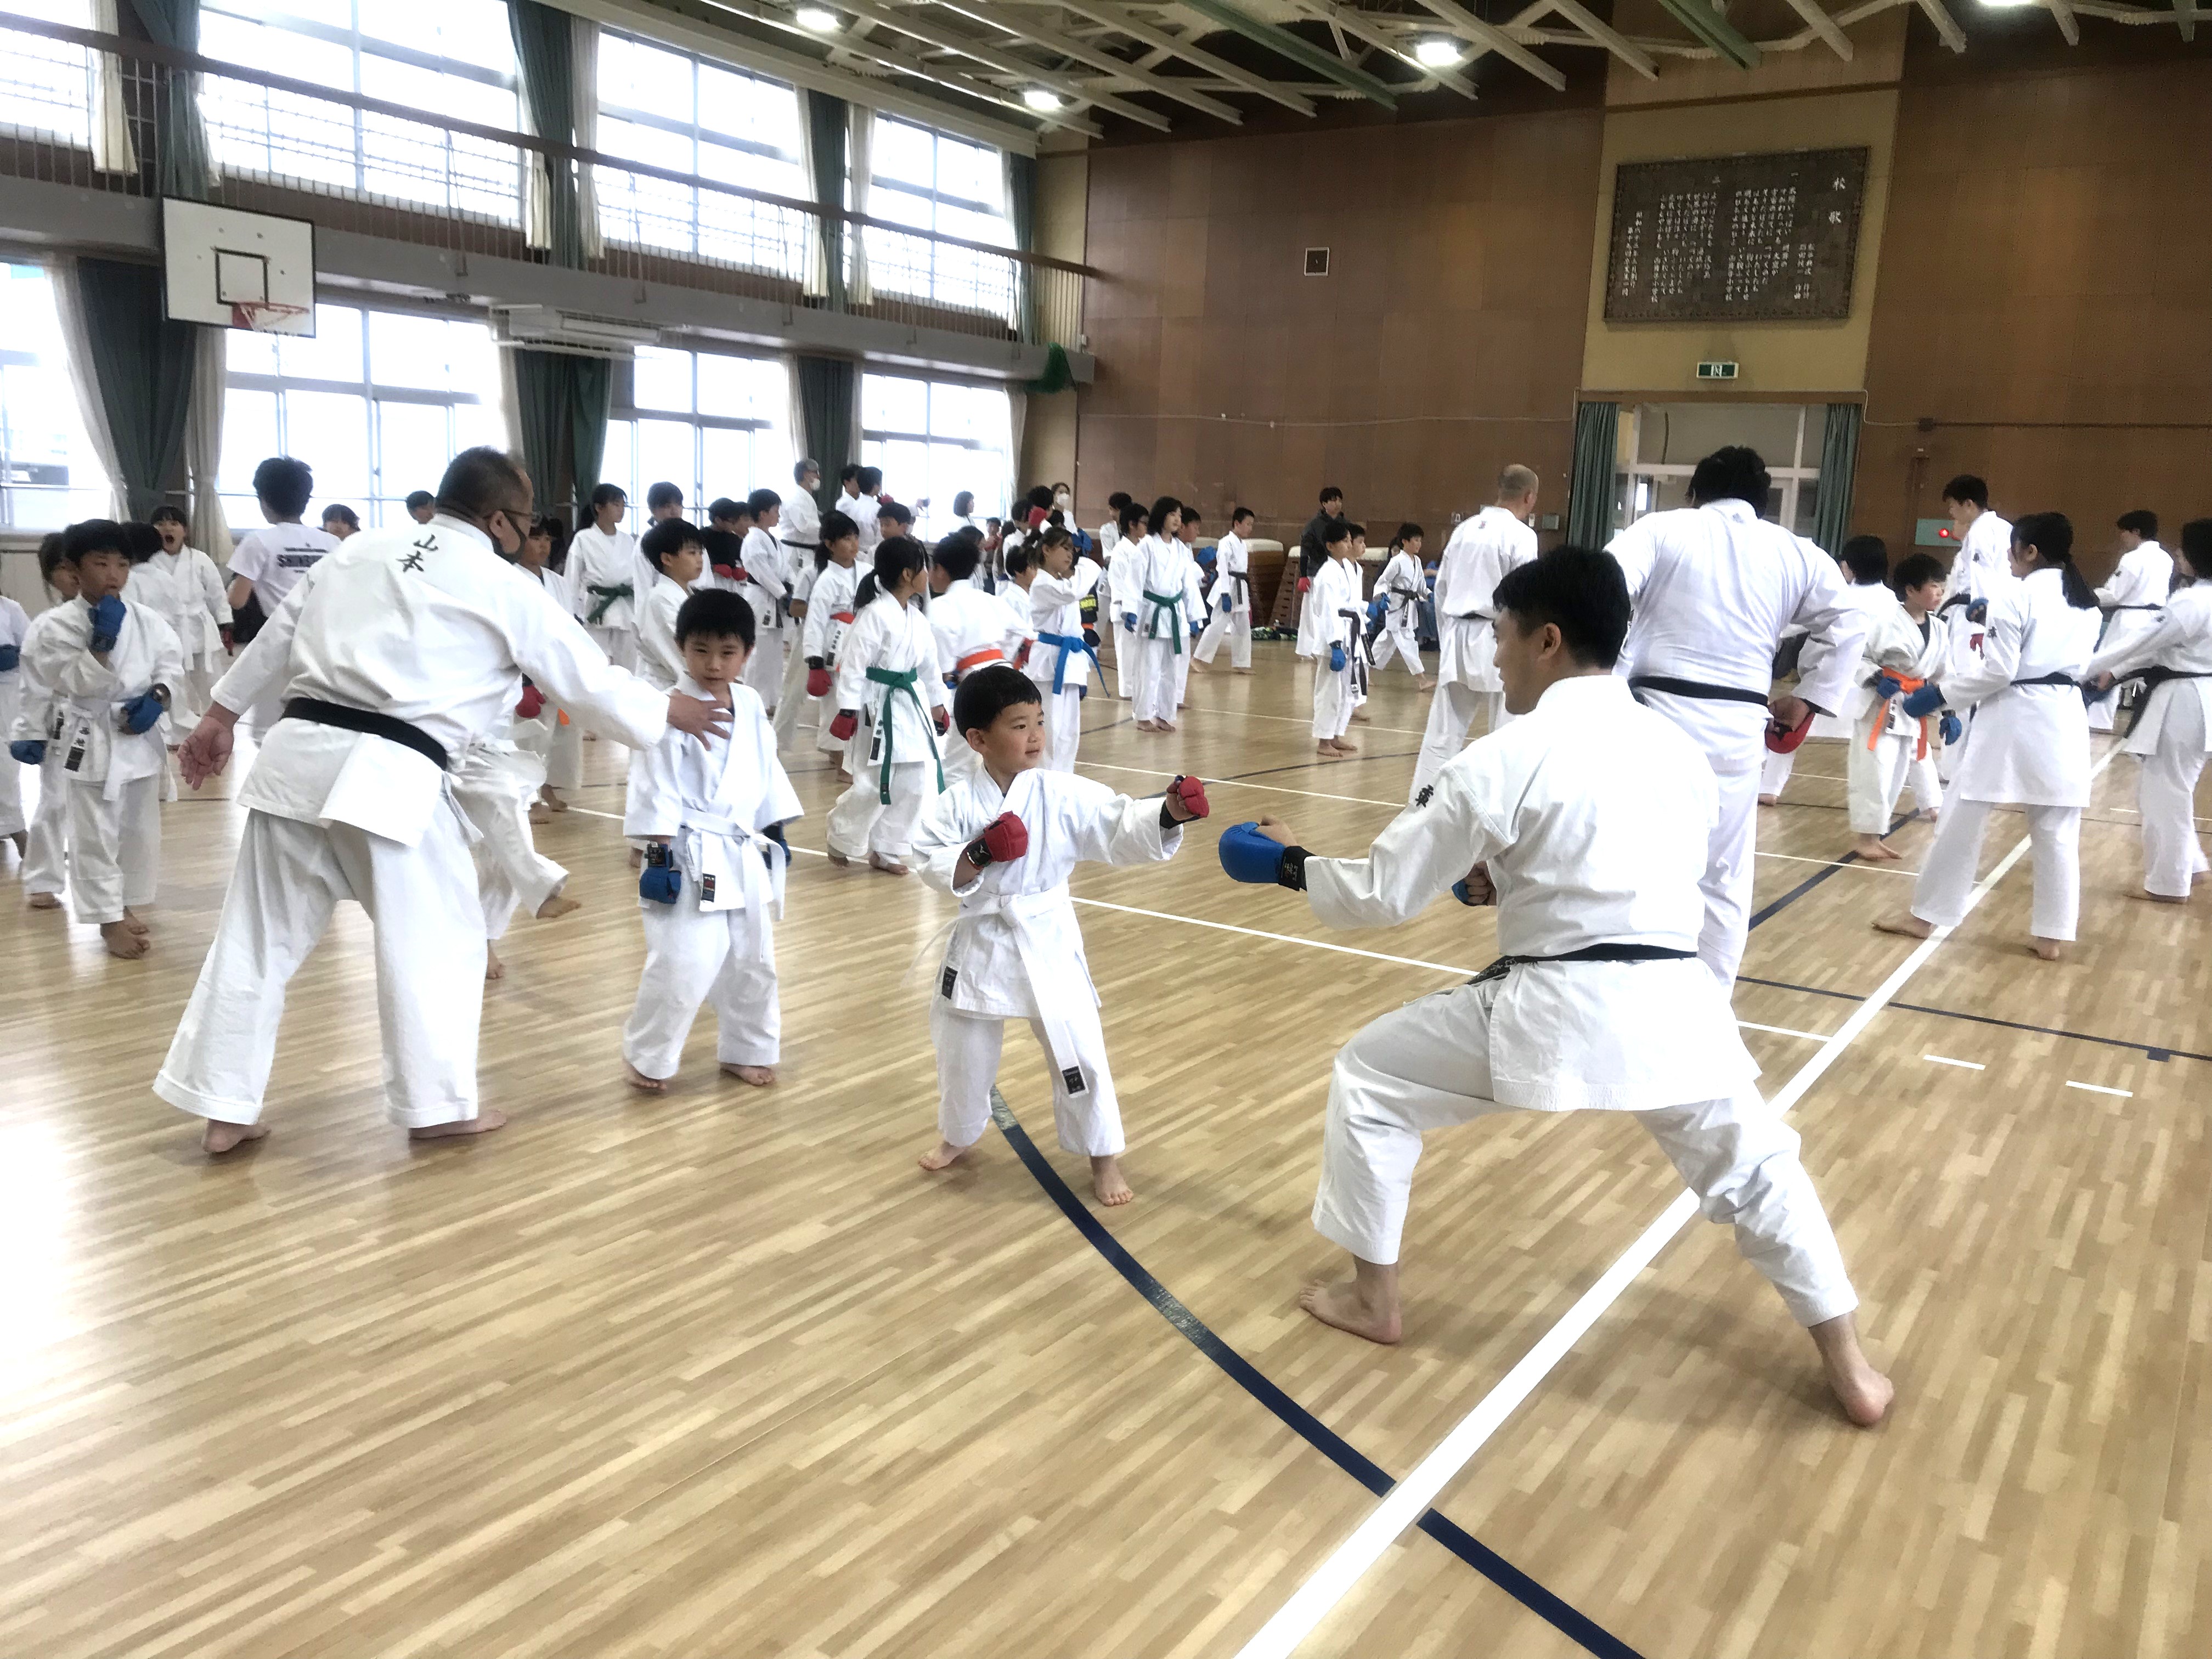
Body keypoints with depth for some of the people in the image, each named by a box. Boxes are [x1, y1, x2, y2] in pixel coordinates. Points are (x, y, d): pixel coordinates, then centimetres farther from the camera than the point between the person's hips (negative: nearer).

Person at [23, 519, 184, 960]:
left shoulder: (147, 619, -1)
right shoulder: (60, 624, -12)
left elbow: (171, 661, 3)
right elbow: (75, 683, -17)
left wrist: (157, 697, -14)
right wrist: (102, 642, -26)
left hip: (141, 736, 4)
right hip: (92, 741, -4)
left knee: (140, 830, 15)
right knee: (95, 837, 1)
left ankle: (126, 905, 32)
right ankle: (110, 919, 12)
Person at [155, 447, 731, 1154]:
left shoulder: (362, 548, 17)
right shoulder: (507, 589, 2)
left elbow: (278, 633, 22)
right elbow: (590, 677, 10)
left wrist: (221, 714, 31)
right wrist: (668, 712, 25)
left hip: (298, 751, 6)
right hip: (388, 775, -6)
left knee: (258, 936, 13)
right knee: (436, 936, 10)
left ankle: (225, 1110, 20)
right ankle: (439, 1101, 19)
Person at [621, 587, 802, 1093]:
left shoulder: (750, 705, 6)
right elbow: (657, 786, -15)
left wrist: (776, 833, 16)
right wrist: (660, 854, -17)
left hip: (743, 854, 7)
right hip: (692, 856, -7)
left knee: (753, 962, 16)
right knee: (682, 965, -10)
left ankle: (746, 1051, 34)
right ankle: (647, 1057, 11)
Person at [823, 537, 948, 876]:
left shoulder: (917, 619, 8)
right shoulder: (876, 615, -16)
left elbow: (930, 666, 18)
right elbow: (853, 663, -17)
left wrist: (938, 704, 21)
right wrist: (848, 710, -18)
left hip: (913, 706, 8)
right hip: (879, 708, -8)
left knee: (915, 784, 8)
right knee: (874, 786, -7)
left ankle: (885, 851, 21)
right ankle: (841, 841, 18)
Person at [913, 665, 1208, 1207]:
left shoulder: (1064, 794, -10)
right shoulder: (958, 804, -9)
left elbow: (1122, 828, -16)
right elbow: (933, 864, -12)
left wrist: (1167, 814, -33)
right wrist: (976, 857, -29)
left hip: (1047, 942, -1)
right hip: (981, 942, 1)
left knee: (1078, 1051, 2)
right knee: (962, 1049, 18)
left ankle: (1104, 1156, 22)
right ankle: (960, 1135, 46)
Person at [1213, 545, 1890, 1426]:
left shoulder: (1503, 759, -7)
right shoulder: (1678, 749, 10)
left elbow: (1384, 892, -2)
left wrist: (1293, 865, 15)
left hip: (1551, 1009, -5)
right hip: (1671, 1005, 6)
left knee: (1370, 1076, 16)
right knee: (1753, 1166, 28)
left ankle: (1373, 1297, 26)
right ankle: (1851, 1371, 33)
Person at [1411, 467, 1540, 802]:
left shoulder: (1464, 529, 10)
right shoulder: (1521, 535, -9)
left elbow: (1442, 590, 14)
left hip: (1457, 639, 6)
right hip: (1497, 642, -6)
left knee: (1443, 730, 9)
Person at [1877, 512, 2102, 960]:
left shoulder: (2014, 595, -11)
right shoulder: (2086, 601, 11)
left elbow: (1998, 671, -15)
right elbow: (2084, 665, 19)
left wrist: (1939, 695, -6)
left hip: (2013, 716, -6)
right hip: (2065, 717, 6)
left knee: (1963, 820, 4)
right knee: (2057, 832, 9)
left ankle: (1925, 915, 12)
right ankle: (2053, 934, 13)